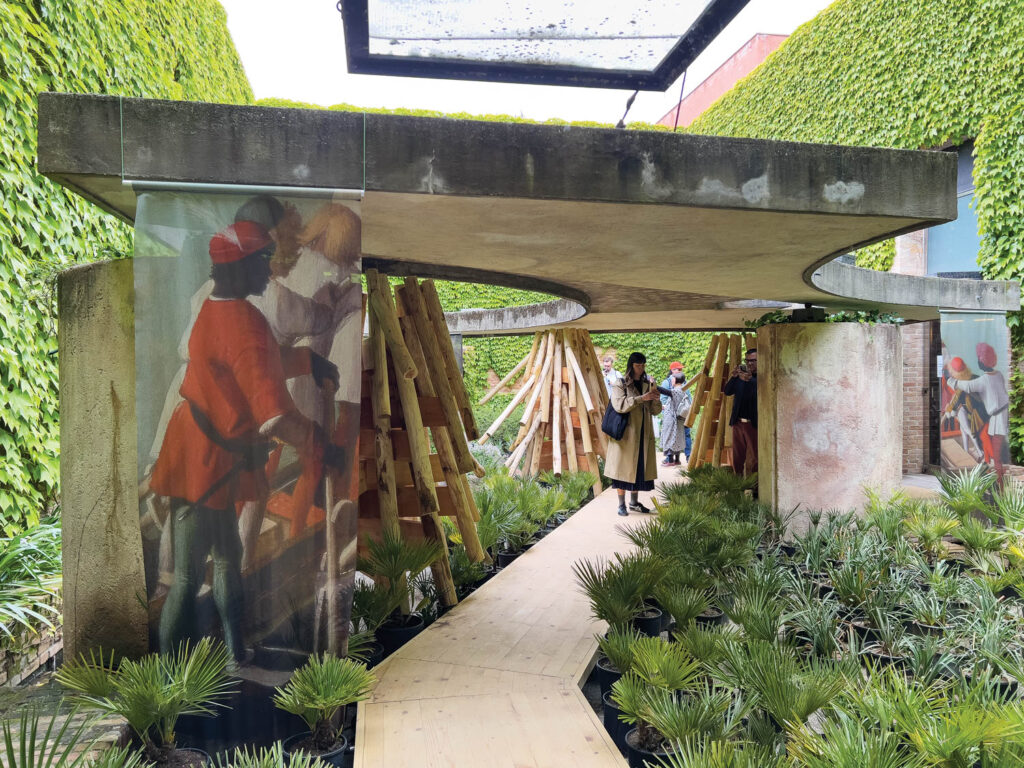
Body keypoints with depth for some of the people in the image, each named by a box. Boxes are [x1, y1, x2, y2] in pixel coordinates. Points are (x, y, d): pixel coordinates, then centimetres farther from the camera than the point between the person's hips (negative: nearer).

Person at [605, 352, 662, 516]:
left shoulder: (648, 384, 11)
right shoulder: (620, 384, -4)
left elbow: (656, 411, 9)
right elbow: (619, 405, -19)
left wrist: (655, 399, -11)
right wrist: (641, 398, -25)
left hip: (643, 434, 5)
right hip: (626, 433, -5)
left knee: (639, 467, 8)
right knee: (624, 467, -2)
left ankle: (634, 502, 21)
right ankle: (621, 504, 6)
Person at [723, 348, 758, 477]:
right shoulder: (741, 375, 11)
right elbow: (726, 391, 5)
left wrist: (750, 380, -33)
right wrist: (733, 377, -11)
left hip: (754, 424, -5)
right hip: (738, 422, 5)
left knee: (753, 459, 0)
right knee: (737, 457, 12)